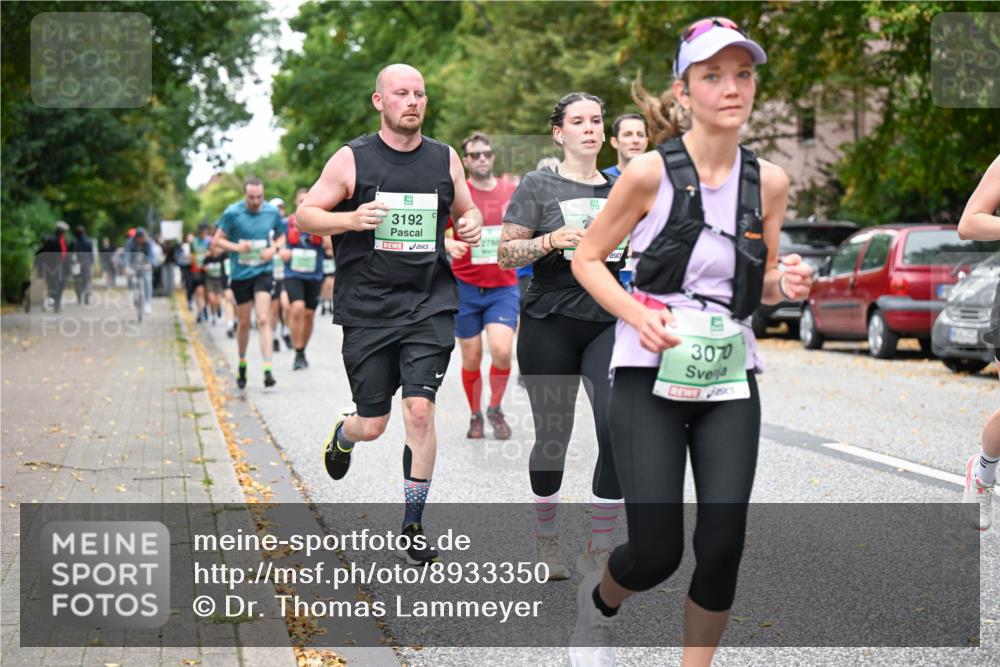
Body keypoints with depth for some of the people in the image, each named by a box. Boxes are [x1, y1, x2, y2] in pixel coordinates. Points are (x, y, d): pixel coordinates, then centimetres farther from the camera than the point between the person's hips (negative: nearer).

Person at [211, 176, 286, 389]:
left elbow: (281, 236, 14)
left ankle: (267, 370, -18)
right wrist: (236, 247, -21)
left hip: (263, 272, 0)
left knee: (263, 320, -13)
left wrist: (274, 248, -8)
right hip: (240, 274, 0)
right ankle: (242, 365, 32)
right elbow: (217, 240, -3)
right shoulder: (232, 213, -8)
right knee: (244, 323, 11)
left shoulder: (272, 212, -2)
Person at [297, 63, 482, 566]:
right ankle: (343, 434, 44)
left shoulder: (445, 159, 7)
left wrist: (472, 224, -2)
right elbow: (304, 216, 0)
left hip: (429, 305, 1)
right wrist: (350, 218, -19)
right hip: (367, 309, -1)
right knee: (373, 424, 3)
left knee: (419, 409, -11)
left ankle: (413, 526, 4)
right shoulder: (352, 160, -2)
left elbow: (465, 210, 22)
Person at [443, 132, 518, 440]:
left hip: (503, 288, 1)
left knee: (502, 350, -17)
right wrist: (448, 244, -23)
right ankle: (475, 416, 25)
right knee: (471, 358, 4)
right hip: (465, 287, -1)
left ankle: (495, 409, 8)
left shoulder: (513, 193, 4)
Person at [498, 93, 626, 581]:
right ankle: (546, 540, 27)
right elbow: (505, 253, -5)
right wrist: (550, 240, -20)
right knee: (553, 437, 4)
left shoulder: (620, 189, 13)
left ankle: (598, 550, -3)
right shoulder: (538, 185, 0)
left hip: (608, 323, 3)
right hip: (550, 324, -3)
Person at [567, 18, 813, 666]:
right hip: (650, 375, -3)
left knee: (723, 544, -6)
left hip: (730, 378, 3)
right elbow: (587, 259, -1)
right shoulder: (651, 172, -11)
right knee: (657, 552, -6)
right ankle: (597, 601, 30)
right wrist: (638, 316, -18)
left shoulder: (770, 181, 1)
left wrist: (786, 283, -9)